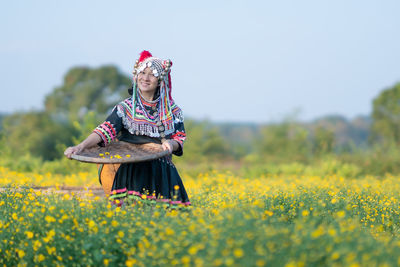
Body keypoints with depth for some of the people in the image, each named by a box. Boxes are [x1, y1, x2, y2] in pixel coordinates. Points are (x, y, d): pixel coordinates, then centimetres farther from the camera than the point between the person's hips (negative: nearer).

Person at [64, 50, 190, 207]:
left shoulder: (172, 110, 10)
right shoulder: (126, 108, 5)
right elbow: (106, 130, -6)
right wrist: (81, 146, -21)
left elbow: (180, 138, 12)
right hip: (132, 172, -2)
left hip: (162, 173, 2)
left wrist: (171, 143, -13)